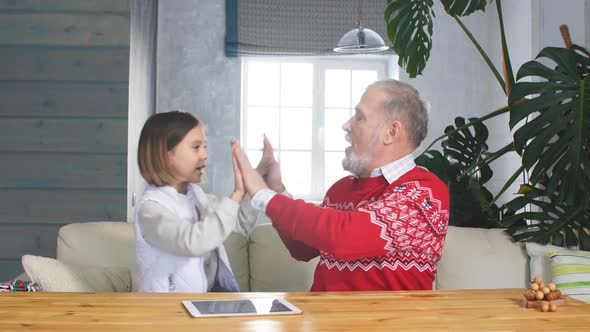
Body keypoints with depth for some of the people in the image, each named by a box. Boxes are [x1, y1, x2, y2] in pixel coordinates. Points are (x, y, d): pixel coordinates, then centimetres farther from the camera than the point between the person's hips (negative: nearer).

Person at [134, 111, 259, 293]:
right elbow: (194, 242, -32)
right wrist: (236, 195, -27)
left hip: (213, 297, 8)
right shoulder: (151, 207, -15)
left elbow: (242, 223, 14)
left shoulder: (195, 194, 9)